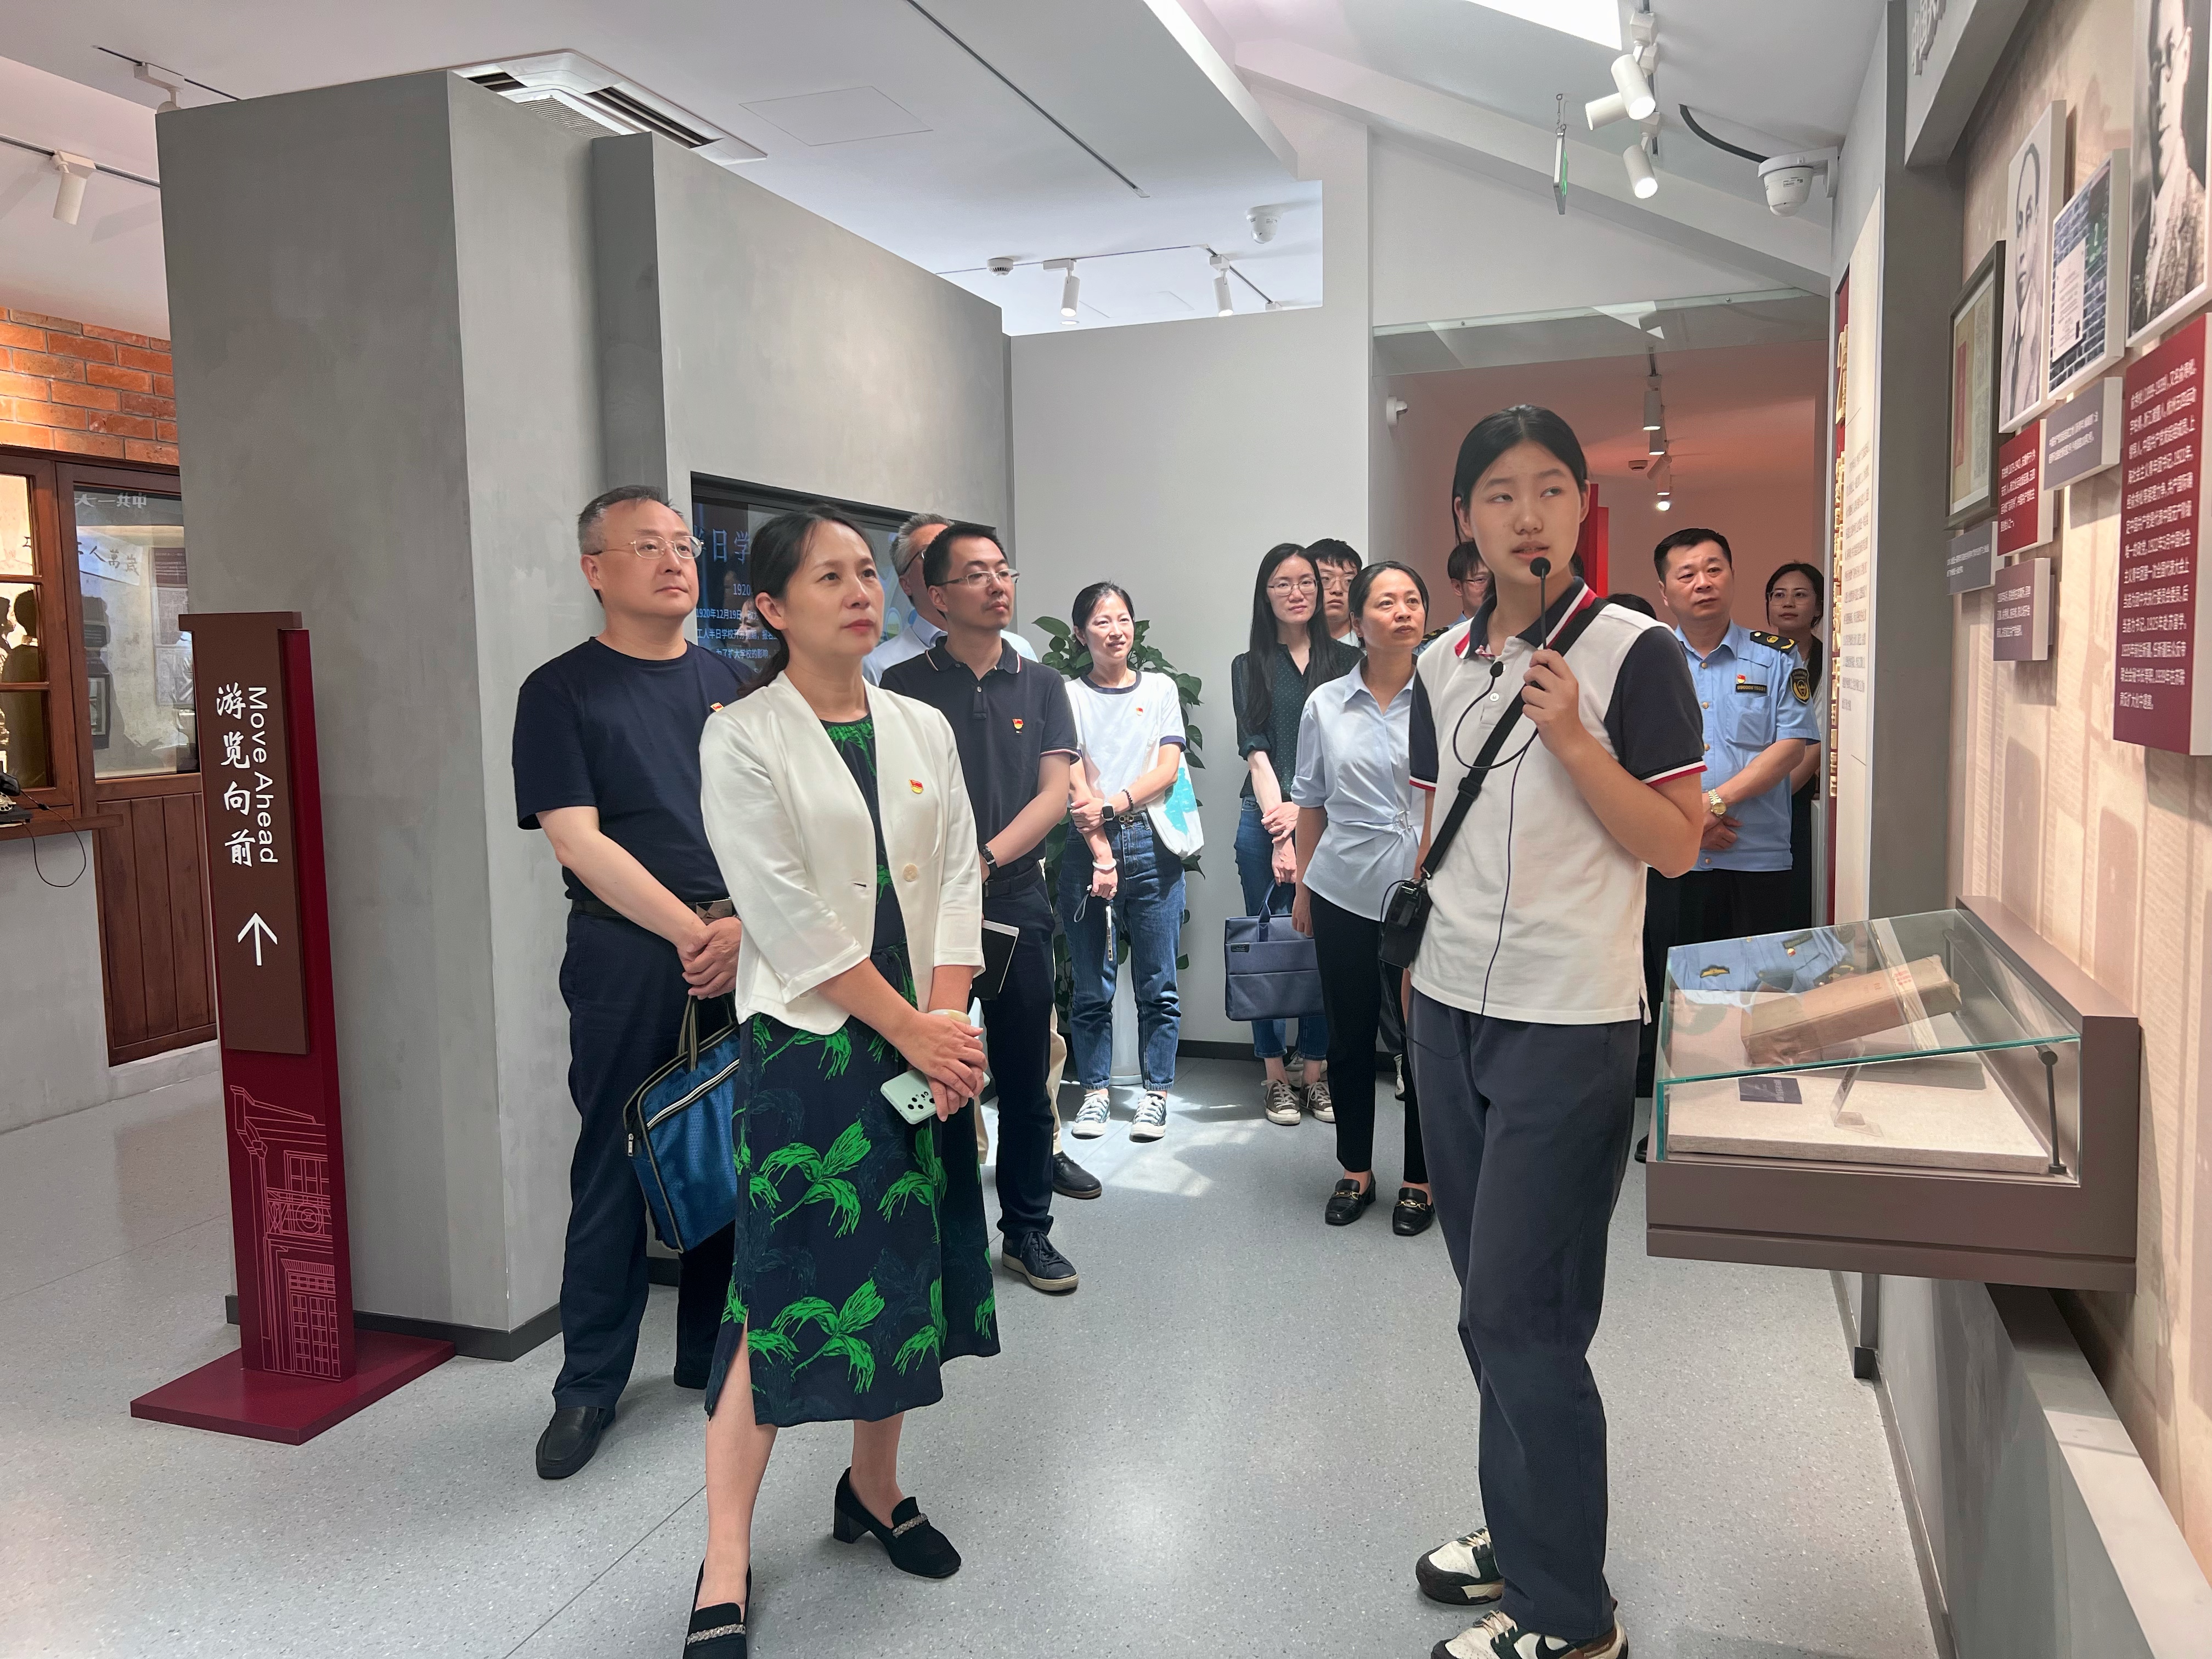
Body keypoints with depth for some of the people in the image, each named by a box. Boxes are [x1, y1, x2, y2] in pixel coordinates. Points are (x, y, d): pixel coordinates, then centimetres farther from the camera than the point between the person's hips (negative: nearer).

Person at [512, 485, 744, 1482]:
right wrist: (693, 931, -15)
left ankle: (712, 1353, 26)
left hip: (743, 947, 4)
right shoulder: (562, 692, 0)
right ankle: (589, 1385, 18)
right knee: (615, 1169, 4)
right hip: (629, 957, -4)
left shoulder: (729, 683, 12)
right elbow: (577, 841, -9)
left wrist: (747, 923, -10)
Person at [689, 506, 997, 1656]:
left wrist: (952, 1015, -8)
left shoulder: (923, 729, 9)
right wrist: (910, 1030, -14)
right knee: (786, 1290, -4)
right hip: (808, 1043, -5)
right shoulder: (741, 741, -6)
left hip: (930, 1041, 5)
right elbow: (789, 916, -13)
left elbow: (956, 877, 5)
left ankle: (874, 1489, 34)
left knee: (906, 1268, 13)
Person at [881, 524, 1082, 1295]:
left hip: (1016, 900, 2)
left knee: (1024, 1078, 8)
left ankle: (1028, 1231, 22)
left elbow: (1054, 794, 0)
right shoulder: (905, 684, 1)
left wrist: (984, 861, -14)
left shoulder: (1041, 685, 8)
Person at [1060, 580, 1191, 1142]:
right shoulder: (1069, 696, 5)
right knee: (1091, 985, 5)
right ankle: (1096, 1091, 17)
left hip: (1152, 842, 1)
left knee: (1158, 983, 3)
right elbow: (1075, 785, -4)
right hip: (1088, 846, -1)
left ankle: (1156, 1094, 13)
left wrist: (1111, 805, -13)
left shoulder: (1161, 689, 11)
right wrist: (1102, 857, -13)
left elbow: (1167, 769, 1)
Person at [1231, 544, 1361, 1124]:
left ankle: (1316, 1073, 11)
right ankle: (1276, 1077, 10)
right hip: (1265, 820, 0)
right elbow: (1255, 751, 0)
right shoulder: (1249, 667, 9)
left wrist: (1305, 811, -11)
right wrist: (1280, 831, -11)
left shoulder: (1346, 661, 9)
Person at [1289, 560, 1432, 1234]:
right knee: (1349, 1035, 12)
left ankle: (1419, 1179, 23)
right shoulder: (1325, 704, 4)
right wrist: (1303, 886, 13)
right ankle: (1355, 1171, 28)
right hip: (1343, 893, 3)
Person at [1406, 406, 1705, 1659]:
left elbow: (1677, 847, -11)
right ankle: (1520, 1529, 34)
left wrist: (1572, 735, -22)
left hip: (1569, 1026, -6)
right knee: (1493, 1305, 16)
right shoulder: (1444, 665, 9)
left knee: (1522, 1317, -3)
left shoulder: (1635, 652, -9)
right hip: (1451, 1011, 6)